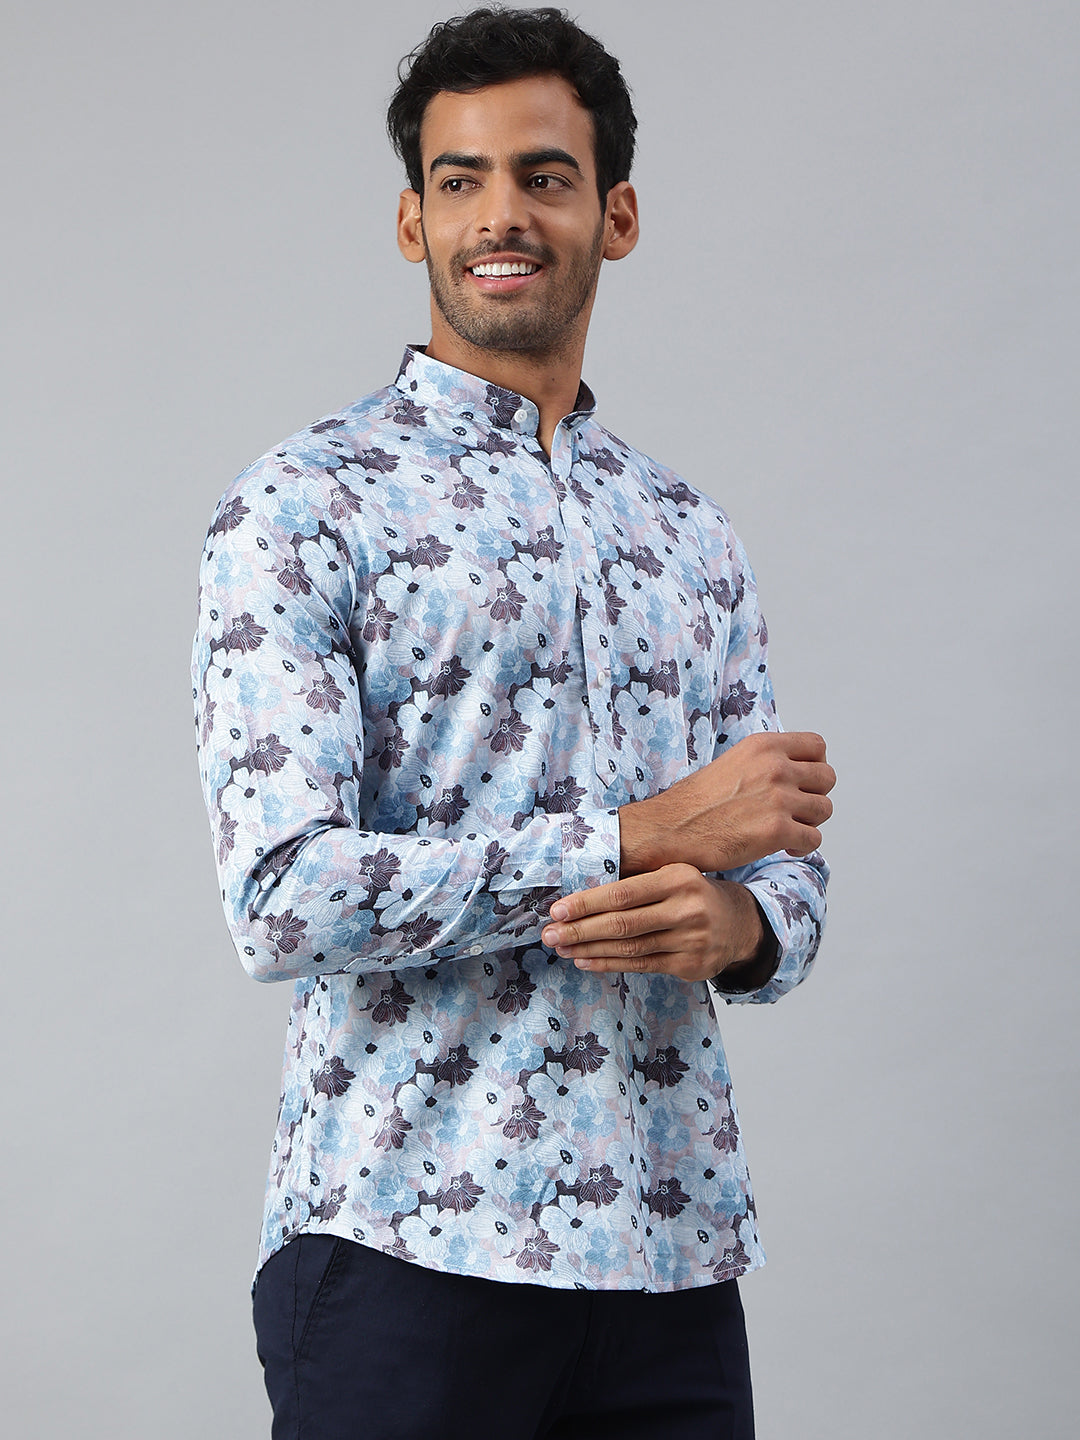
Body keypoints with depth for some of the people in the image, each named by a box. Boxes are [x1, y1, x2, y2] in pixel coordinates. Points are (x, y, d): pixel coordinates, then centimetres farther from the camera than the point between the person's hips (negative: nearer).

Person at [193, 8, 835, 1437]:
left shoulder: (690, 536, 14)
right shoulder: (302, 507, -4)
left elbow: (785, 870, 14)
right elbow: (286, 901, -15)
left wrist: (732, 922, -10)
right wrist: (643, 838, -16)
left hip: (672, 1249, 5)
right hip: (410, 1240, -5)